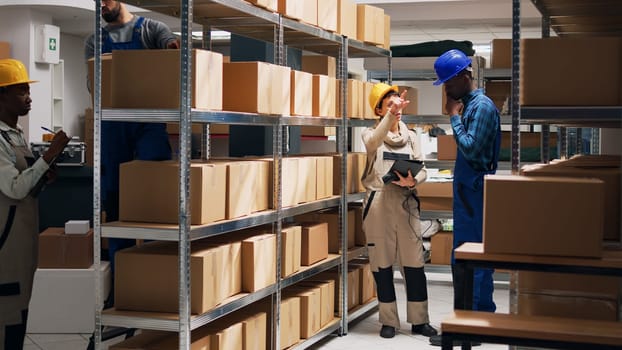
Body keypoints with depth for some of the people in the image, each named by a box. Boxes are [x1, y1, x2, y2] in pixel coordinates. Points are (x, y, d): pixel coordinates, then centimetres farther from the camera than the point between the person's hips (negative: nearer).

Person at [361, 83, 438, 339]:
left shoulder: (411, 137, 11)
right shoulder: (371, 135, 2)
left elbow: (423, 171, 7)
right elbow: (373, 142, -24)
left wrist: (413, 180, -17)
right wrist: (391, 116, -40)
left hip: (405, 203, 2)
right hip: (378, 204, -2)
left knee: (414, 263, 1)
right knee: (382, 264, 3)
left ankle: (419, 320, 11)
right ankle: (388, 321, 13)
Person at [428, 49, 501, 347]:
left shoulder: (482, 106, -13)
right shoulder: (469, 105, 15)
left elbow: (471, 148, -20)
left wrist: (454, 117, -12)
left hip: (473, 193, -10)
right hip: (468, 191, 10)